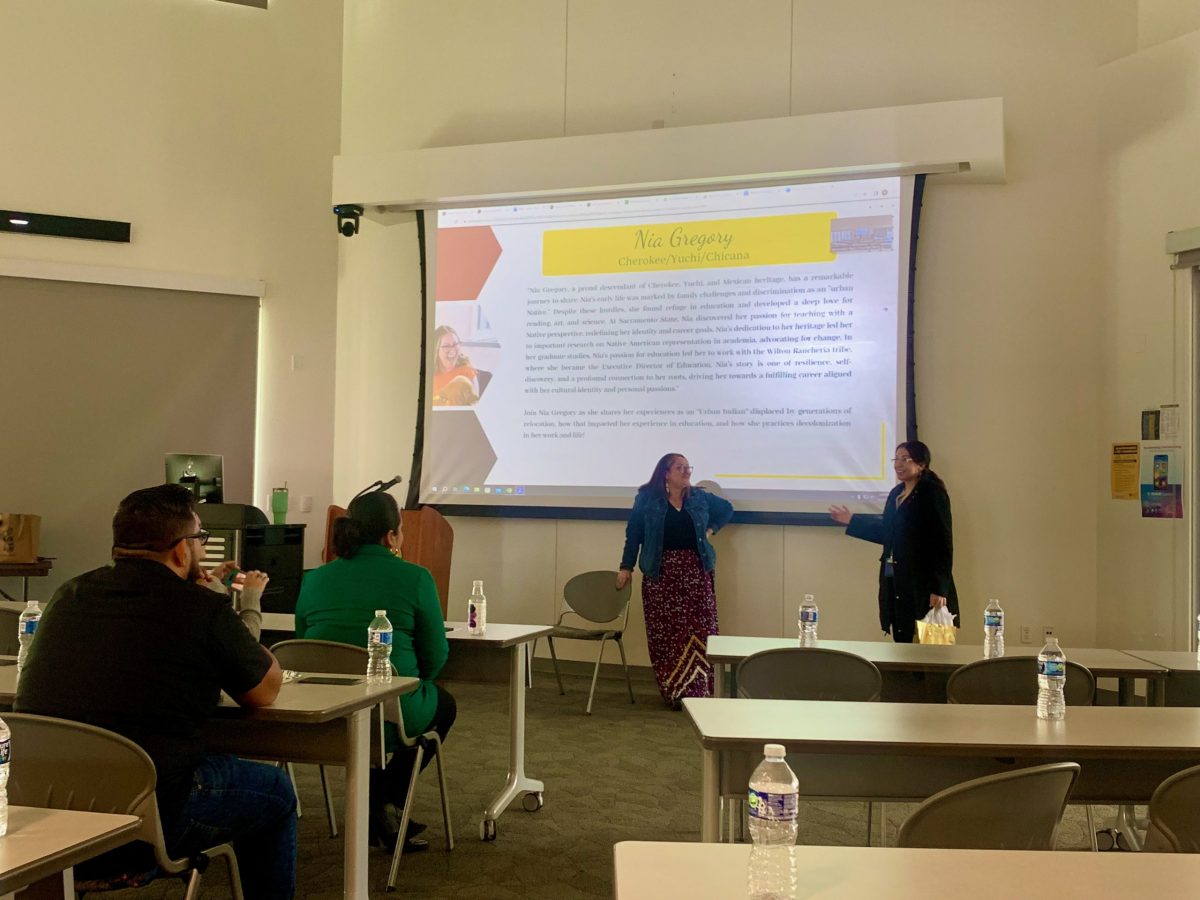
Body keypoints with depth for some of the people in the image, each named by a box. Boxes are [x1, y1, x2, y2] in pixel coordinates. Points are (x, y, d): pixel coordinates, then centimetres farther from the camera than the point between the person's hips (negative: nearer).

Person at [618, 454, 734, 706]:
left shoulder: (700, 497, 9)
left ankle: (698, 691, 4)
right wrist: (626, 567, -1)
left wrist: (711, 529, 10)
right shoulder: (646, 499, 0)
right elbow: (633, 534, 1)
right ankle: (672, 692, 8)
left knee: (700, 631, -2)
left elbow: (727, 509, 24)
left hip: (696, 572, 3)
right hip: (661, 574, -3)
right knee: (665, 633, -1)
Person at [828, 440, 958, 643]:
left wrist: (939, 589, -19)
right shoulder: (896, 493, 14)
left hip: (921, 585, -7)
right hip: (894, 581, 8)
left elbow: (943, 543, -14)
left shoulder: (933, 493, -10)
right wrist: (851, 521, 22)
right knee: (901, 641, 9)